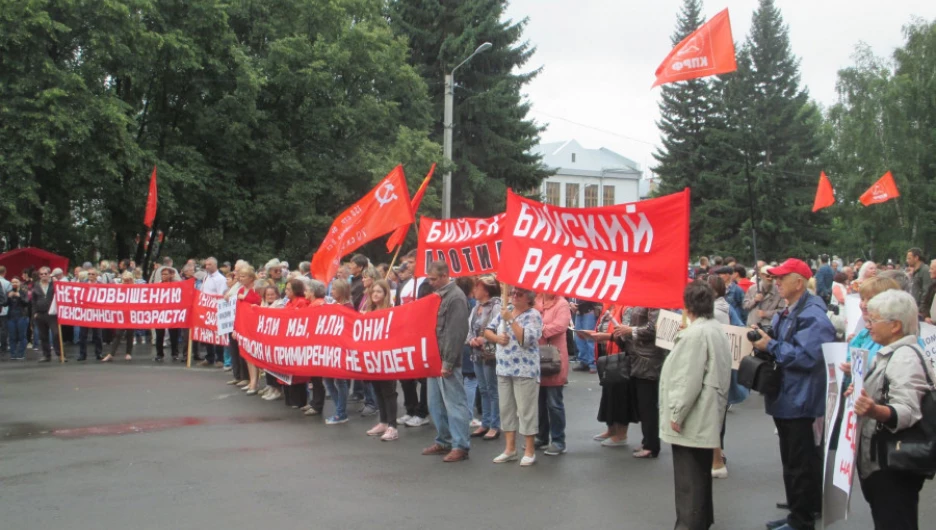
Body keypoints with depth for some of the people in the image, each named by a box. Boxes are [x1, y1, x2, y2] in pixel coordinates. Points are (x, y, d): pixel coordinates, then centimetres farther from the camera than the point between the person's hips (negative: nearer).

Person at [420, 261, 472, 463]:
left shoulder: (456, 297, -13)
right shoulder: (437, 295, 14)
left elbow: (456, 333, -18)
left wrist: (447, 362, -19)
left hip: (447, 361, -9)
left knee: (454, 404, -4)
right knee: (436, 404, 14)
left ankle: (460, 446, 1)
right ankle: (443, 441, 24)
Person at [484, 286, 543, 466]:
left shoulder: (533, 315, -9)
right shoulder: (505, 311, 11)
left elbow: (527, 340, -21)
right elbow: (488, 330, 14)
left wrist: (511, 320, -20)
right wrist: (497, 338, -8)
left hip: (525, 371, -7)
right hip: (504, 369, 7)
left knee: (526, 410, -2)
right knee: (506, 409, 11)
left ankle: (529, 451, 6)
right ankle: (510, 449, 19)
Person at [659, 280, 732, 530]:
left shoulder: (696, 334, -20)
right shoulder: (718, 330, 11)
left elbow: (689, 379, -23)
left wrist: (677, 414, -16)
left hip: (692, 417, -10)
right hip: (706, 415, 10)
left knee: (688, 477, -4)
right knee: (700, 471, 19)